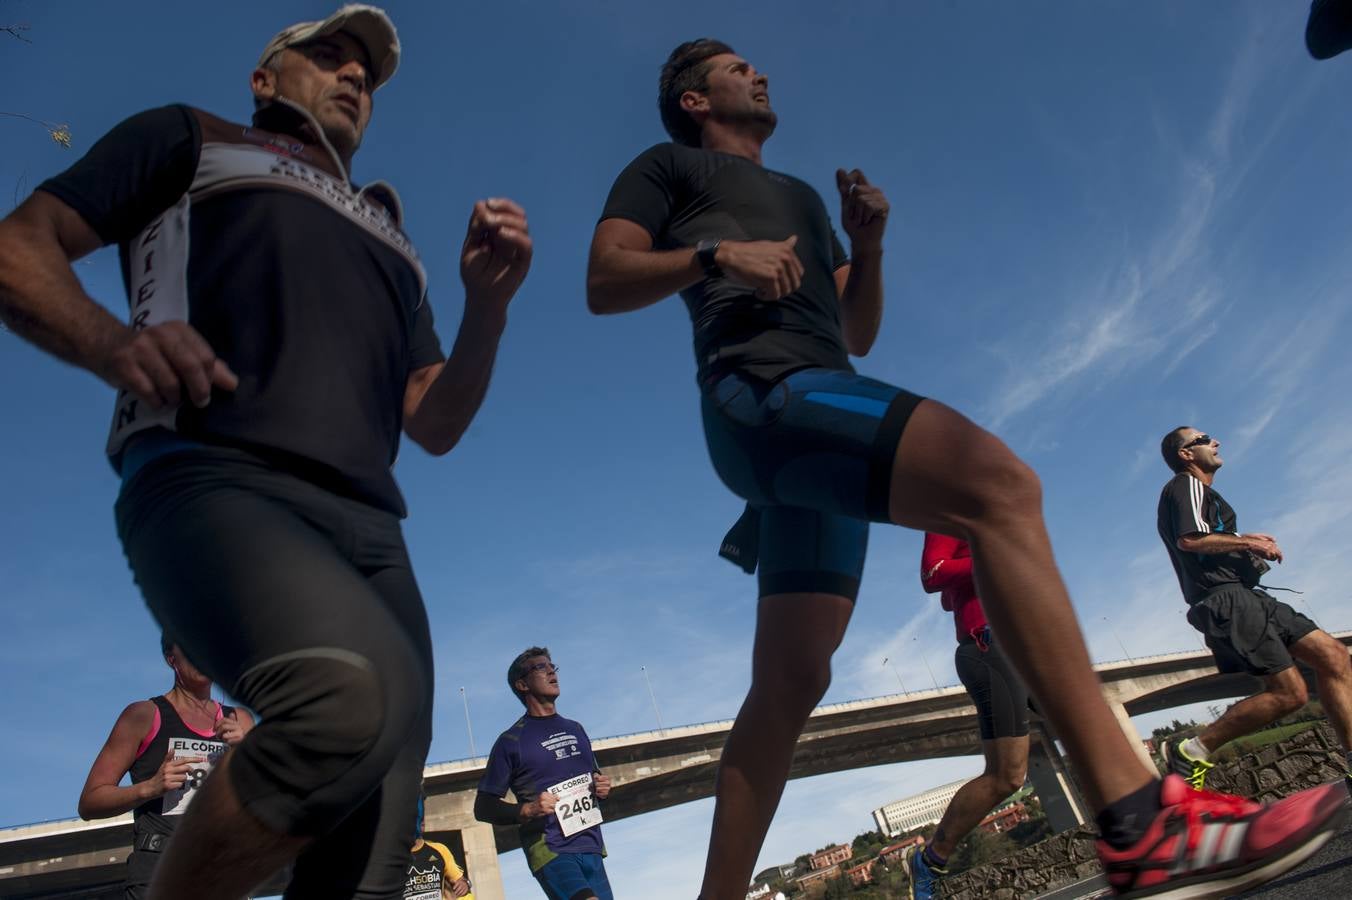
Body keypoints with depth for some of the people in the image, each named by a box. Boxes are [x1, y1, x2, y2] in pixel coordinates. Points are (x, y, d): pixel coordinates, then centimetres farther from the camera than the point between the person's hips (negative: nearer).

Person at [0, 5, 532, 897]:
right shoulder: (192, 137, 24)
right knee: (359, 690, -35)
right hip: (217, 482, -5)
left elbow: (435, 423, 26)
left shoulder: (389, 240, 34)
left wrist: (489, 303, 9)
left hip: (367, 525, 5)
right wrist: (110, 342, -10)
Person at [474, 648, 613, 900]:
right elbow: (483, 807, 0)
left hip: (591, 847, 6)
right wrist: (527, 810, -16)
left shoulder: (576, 729, 17)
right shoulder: (511, 741, 0)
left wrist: (603, 787, 5)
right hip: (549, 850, -6)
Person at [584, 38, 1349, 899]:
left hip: (817, 413, 9)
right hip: (760, 390, -8)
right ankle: (1139, 820, -36)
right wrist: (716, 254, -10)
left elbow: (858, 334, 29)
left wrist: (868, 246, 12)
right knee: (996, 483, -30)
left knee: (792, 677, 1)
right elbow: (604, 283, 3)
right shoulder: (667, 167, 18)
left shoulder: (803, 198, 37)